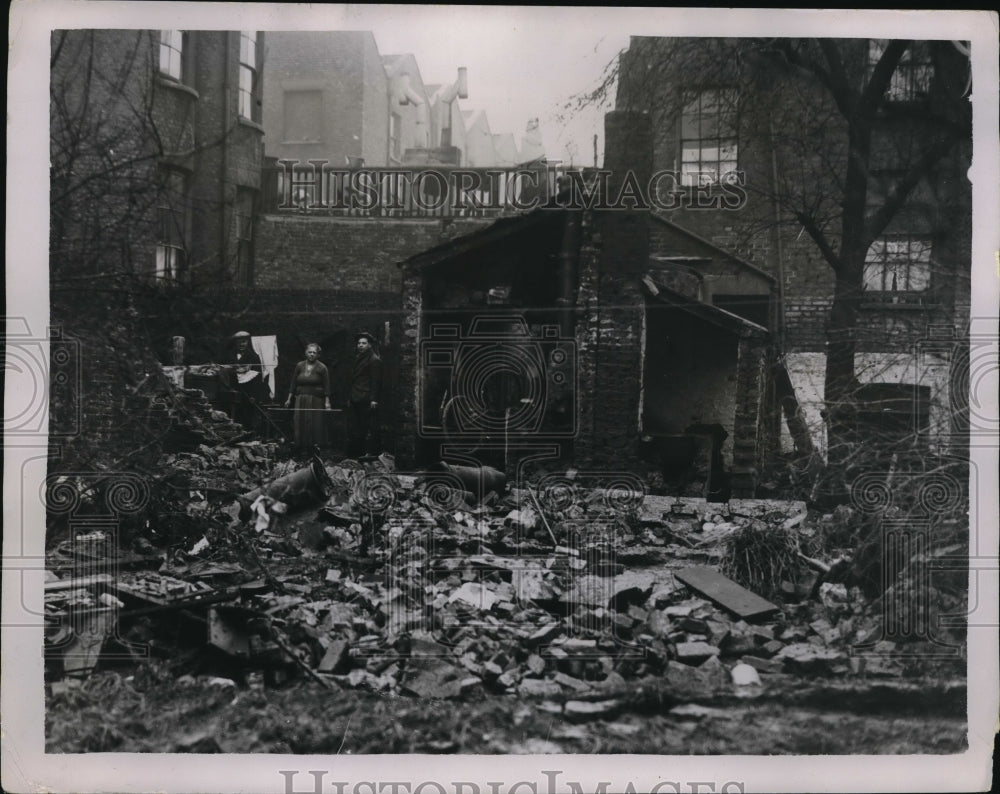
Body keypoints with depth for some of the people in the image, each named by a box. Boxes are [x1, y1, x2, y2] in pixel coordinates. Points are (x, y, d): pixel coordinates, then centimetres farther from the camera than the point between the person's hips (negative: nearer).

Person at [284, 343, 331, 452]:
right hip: (301, 400, 3)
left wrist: (327, 402, -10)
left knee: (315, 426, -4)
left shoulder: (322, 368, -2)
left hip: (316, 401, -3)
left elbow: (326, 387, -4)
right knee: (300, 425, 1)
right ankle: (301, 450, 6)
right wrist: (289, 399, 8)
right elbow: (293, 384, 10)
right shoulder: (299, 366, 7)